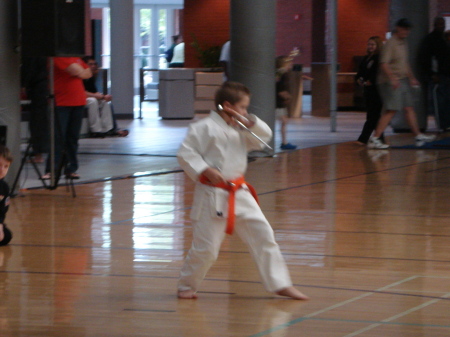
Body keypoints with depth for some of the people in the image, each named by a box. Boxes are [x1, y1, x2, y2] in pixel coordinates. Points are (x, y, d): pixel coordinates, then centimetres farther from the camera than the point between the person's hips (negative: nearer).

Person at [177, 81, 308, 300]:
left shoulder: (239, 129, 10)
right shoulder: (204, 128, -11)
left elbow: (265, 136, 10)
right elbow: (185, 153, -12)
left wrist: (250, 122, -7)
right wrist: (205, 170, -22)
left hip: (239, 193, 7)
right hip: (213, 196, -7)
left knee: (263, 235, 2)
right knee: (206, 247, -2)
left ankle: (280, 284, 9)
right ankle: (186, 286, 20)